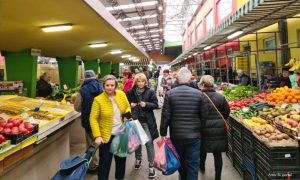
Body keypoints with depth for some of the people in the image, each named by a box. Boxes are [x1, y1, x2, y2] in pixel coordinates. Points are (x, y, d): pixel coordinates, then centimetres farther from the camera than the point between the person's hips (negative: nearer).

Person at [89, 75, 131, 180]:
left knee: (121, 158, 21)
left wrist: (127, 115, -10)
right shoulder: (98, 100, -17)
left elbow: (127, 107, 11)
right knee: (105, 161, 6)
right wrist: (97, 136, -22)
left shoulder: (122, 94, -5)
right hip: (106, 135, -4)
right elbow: (93, 119, -15)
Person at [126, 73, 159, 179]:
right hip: (135, 120, 3)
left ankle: (151, 165, 10)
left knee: (149, 143, -3)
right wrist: (130, 105, -11)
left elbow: (155, 105, -5)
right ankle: (138, 159, 41)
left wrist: (146, 104, -21)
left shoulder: (150, 92, -6)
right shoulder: (131, 92, -1)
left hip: (147, 121, -2)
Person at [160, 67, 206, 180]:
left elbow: (165, 115, -10)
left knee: (180, 161, 23)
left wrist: (163, 133, 1)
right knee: (192, 165, 9)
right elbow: (203, 115, -2)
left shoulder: (170, 94, -9)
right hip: (194, 135, -1)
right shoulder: (198, 94, -7)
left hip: (176, 135, 2)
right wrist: (202, 131, 12)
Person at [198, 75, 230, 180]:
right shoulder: (220, 97, -5)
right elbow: (227, 112, 3)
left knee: (203, 149, 23)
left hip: (204, 129, -1)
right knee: (218, 154, 10)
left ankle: (202, 167, 47)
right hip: (219, 130, 1)